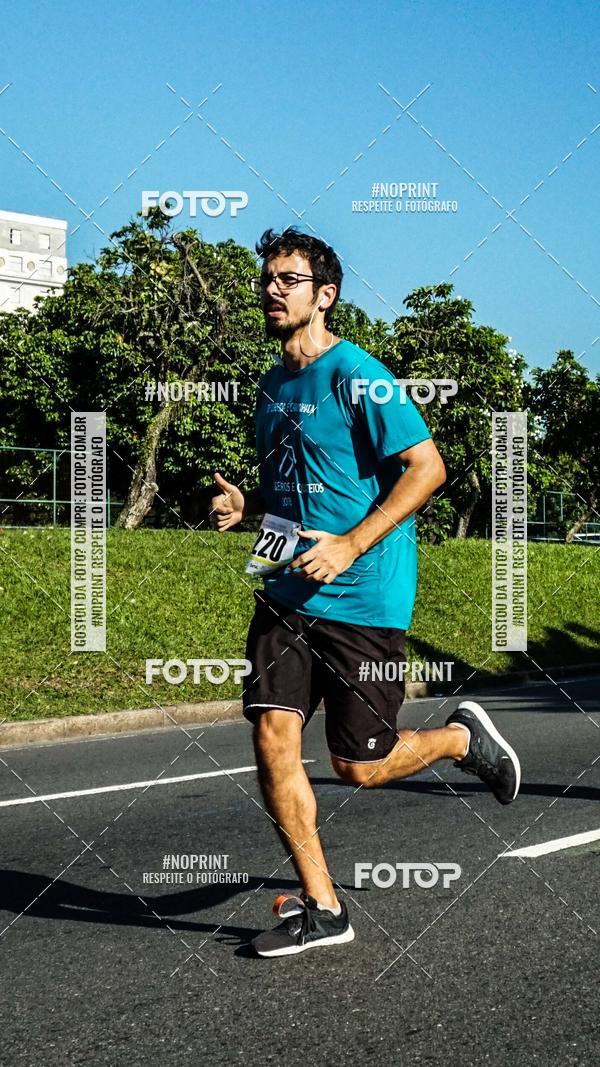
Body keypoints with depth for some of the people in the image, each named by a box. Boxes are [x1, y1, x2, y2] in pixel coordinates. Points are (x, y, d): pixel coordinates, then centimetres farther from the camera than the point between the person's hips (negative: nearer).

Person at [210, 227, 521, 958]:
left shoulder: (356, 375, -11)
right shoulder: (272, 388, 12)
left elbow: (427, 467, -16)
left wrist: (349, 547, -21)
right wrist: (244, 504, 4)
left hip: (363, 601, -7)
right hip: (287, 595, 7)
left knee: (360, 766, 0)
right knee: (272, 740, -5)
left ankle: (464, 736, 30)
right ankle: (320, 908, 7)